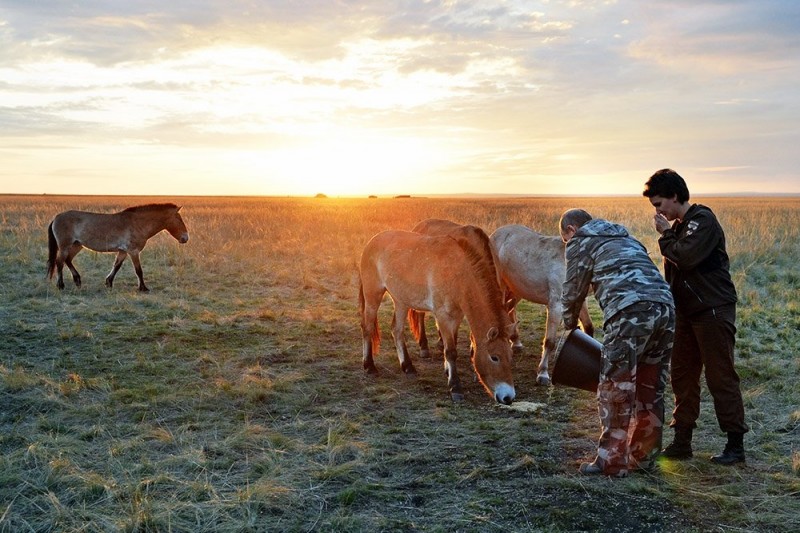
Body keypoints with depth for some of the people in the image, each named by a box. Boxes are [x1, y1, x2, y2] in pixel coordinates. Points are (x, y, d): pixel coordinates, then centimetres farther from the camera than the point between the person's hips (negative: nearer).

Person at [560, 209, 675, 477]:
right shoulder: (625, 237, 35)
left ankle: (612, 461, 2)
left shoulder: (581, 241, 15)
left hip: (630, 312, -7)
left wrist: (570, 325, 33)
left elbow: (573, 291, 15)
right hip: (665, 307, 7)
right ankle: (644, 456, 23)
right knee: (650, 388, 15)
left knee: (615, 389, 0)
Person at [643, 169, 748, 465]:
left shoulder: (703, 220, -12)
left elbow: (686, 257, -26)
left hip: (713, 310, -9)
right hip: (686, 312, 9)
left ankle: (736, 444, 6)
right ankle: (682, 442, 17)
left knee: (721, 378, -3)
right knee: (682, 376, 10)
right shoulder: (678, 226, 15)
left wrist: (666, 235, -11)